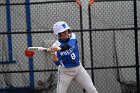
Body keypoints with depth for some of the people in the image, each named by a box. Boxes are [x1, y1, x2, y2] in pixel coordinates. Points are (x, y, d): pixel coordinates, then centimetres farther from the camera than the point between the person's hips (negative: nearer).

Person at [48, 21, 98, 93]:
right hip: (65, 72, -3)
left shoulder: (72, 36, -7)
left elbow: (69, 45, -30)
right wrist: (53, 54, -38)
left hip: (78, 69, 3)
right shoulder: (55, 45, -13)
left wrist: (59, 48, -47)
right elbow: (57, 63, -19)